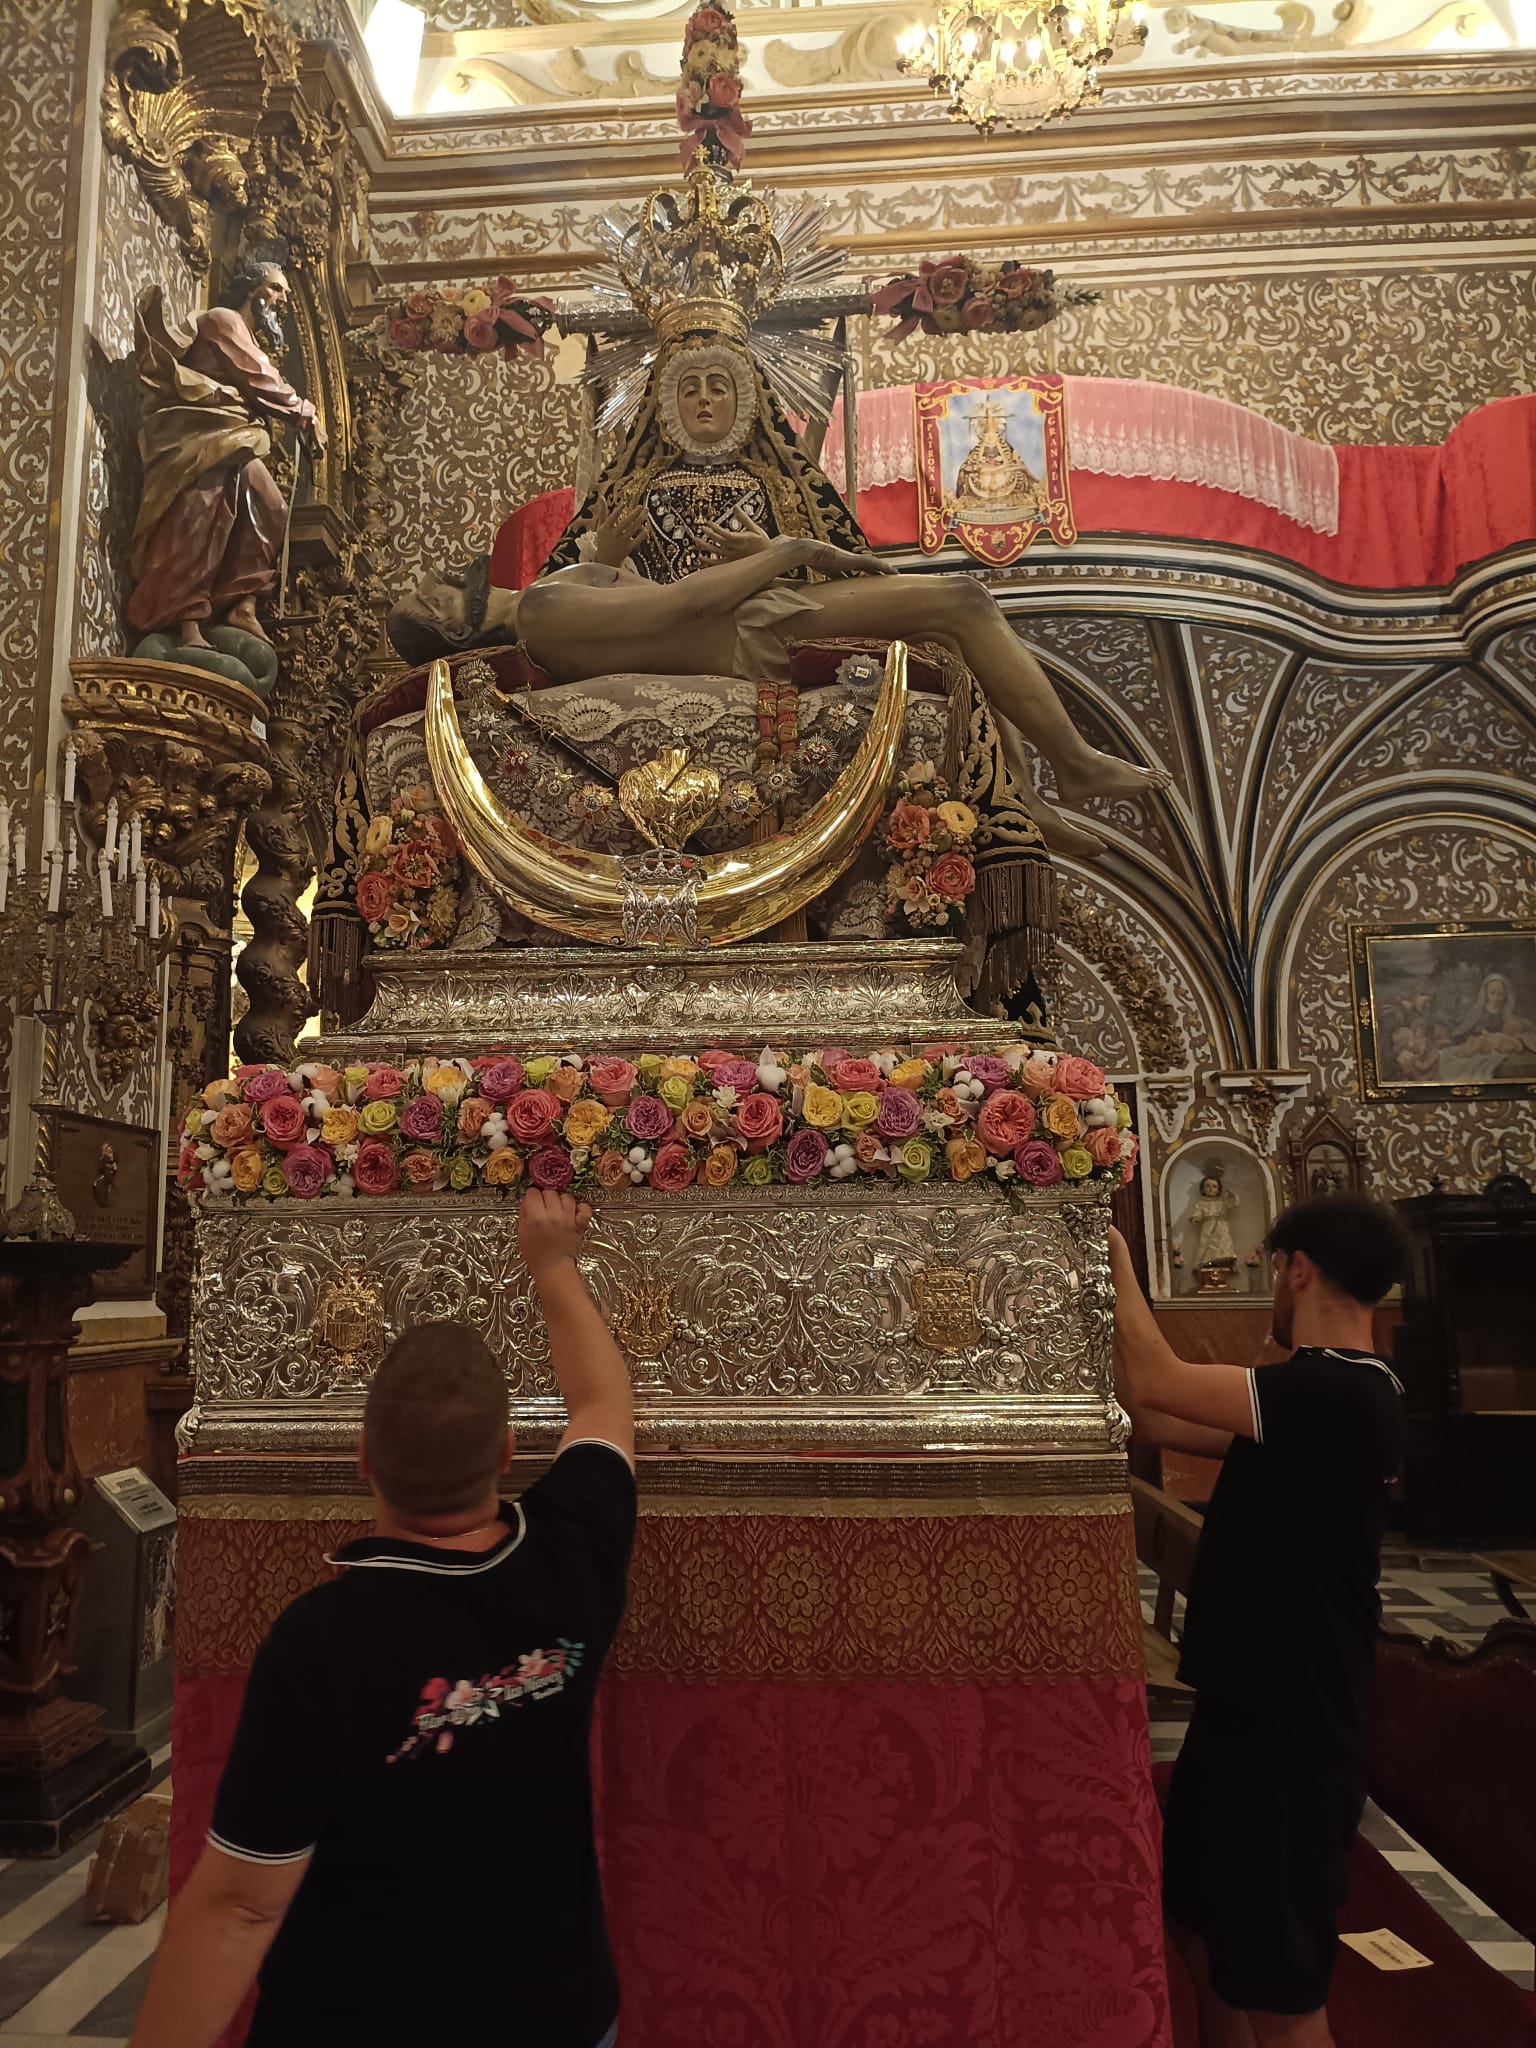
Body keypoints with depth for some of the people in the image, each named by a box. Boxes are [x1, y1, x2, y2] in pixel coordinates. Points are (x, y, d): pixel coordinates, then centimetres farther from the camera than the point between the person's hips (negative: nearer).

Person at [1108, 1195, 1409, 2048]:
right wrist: (1109, 1302, 10)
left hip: (1290, 1731, -10)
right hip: (1246, 1708, 10)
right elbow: (1157, 1419, 10)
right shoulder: (1320, 1394, 9)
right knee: (1205, 1928, 23)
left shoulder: (1341, 1392, -23)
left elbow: (1154, 1384, -29)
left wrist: (1116, 1259, -15)